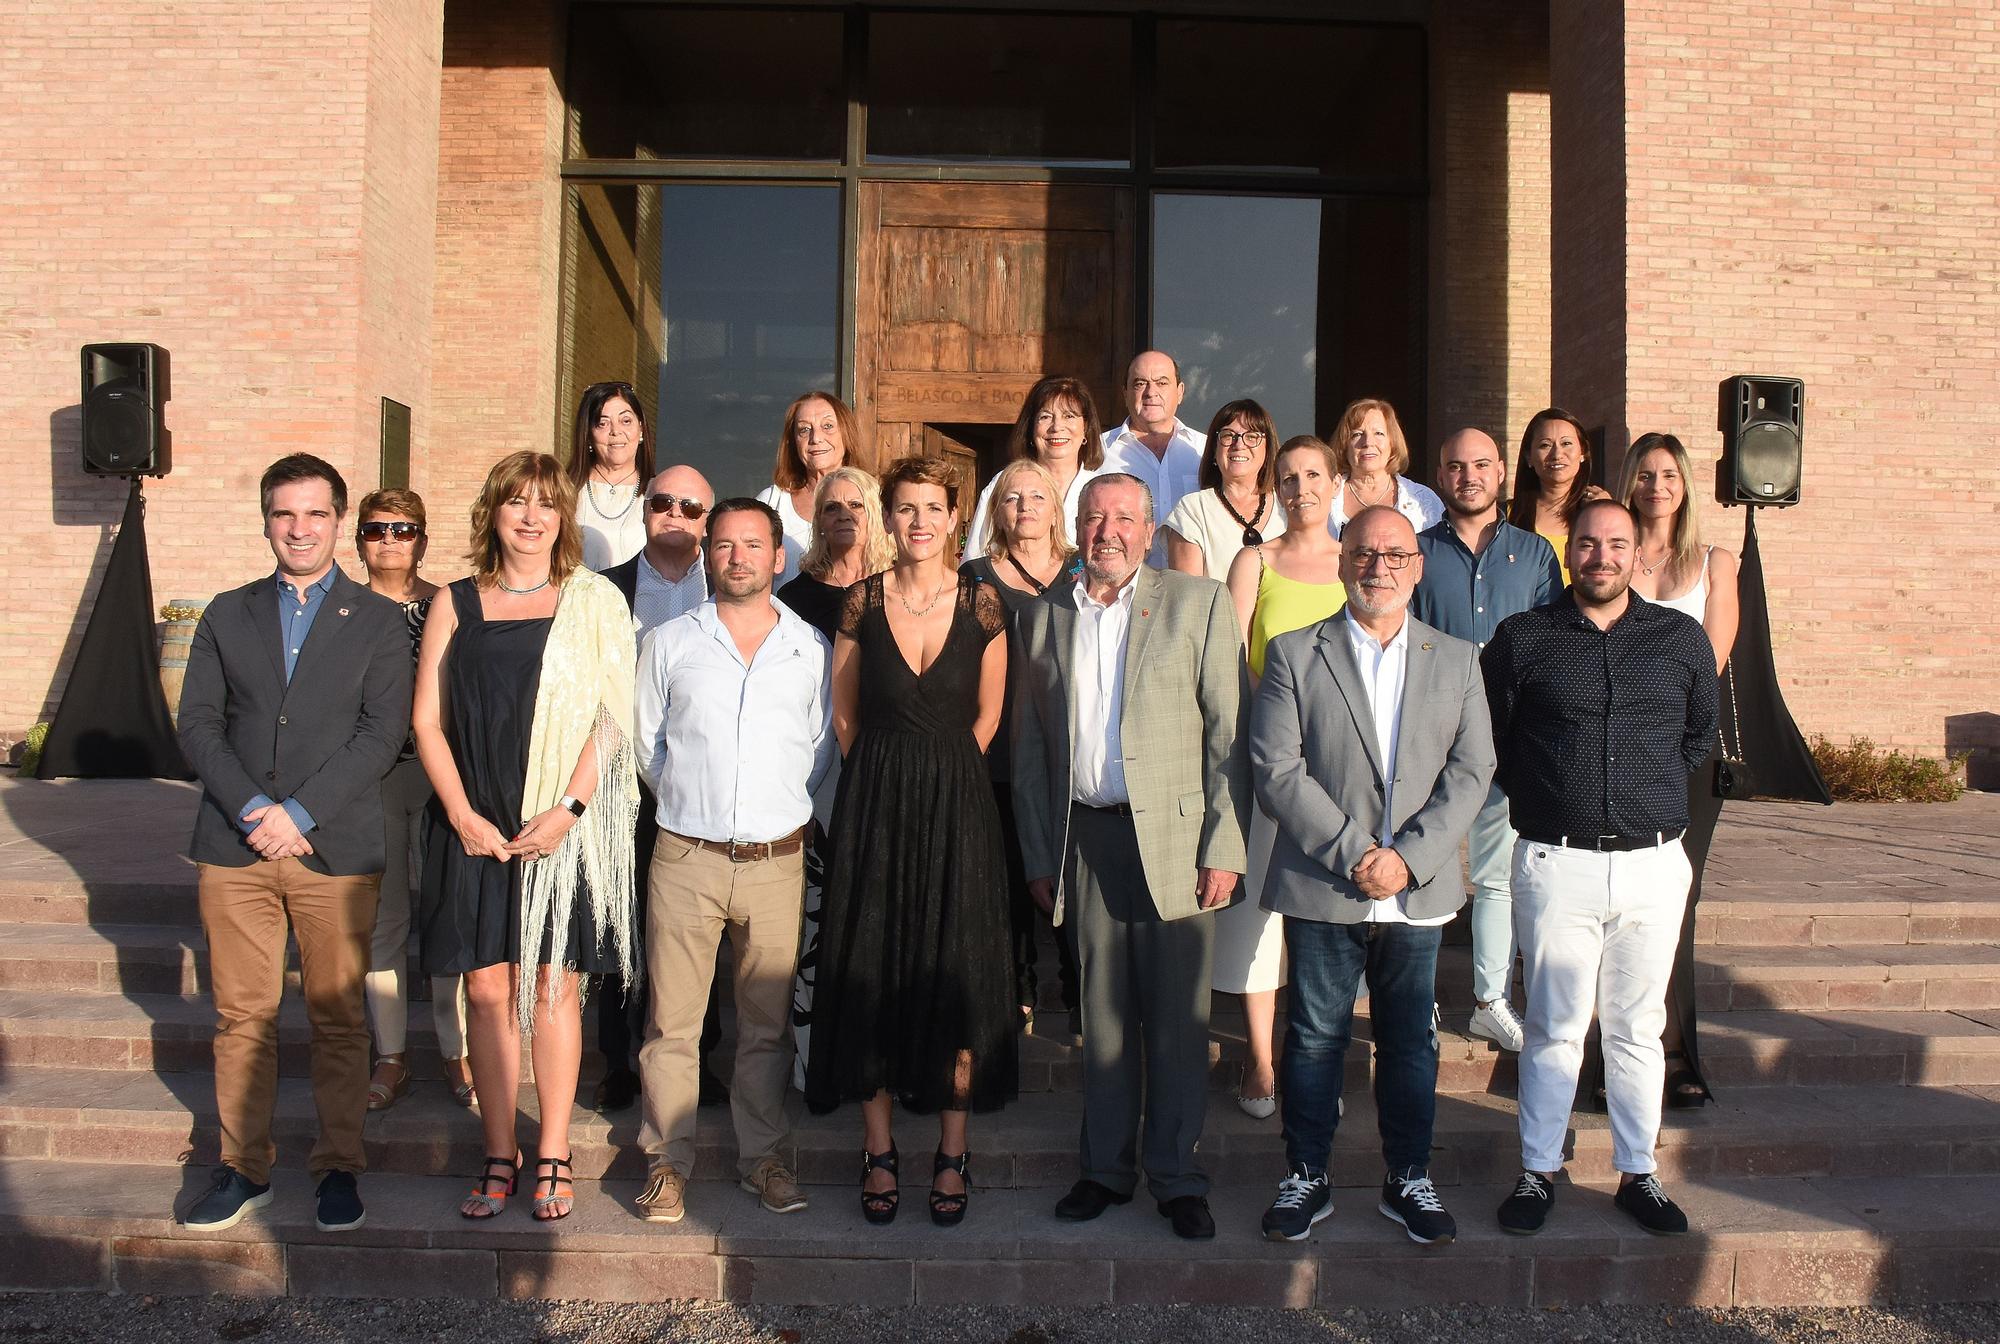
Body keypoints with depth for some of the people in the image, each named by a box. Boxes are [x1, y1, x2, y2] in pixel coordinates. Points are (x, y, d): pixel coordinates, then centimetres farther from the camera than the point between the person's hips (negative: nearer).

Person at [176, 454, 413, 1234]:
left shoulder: (378, 622, 4)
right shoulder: (227, 616, 12)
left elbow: (384, 732, -6)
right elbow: (197, 724, 4)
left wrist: (300, 814, -13)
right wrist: (253, 809, -11)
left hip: (335, 851, -2)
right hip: (234, 849, 2)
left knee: (338, 1019, 5)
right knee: (241, 1017, 8)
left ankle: (340, 1168, 17)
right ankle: (244, 1168, 21)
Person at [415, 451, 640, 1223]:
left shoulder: (594, 602, 3)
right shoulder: (456, 605, 8)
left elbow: (611, 718, -2)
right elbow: (428, 721, 6)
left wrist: (567, 809, -11)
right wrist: (462, 814, -5)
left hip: (564, 830, -2)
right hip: (474, 827, 2)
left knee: (552, 986, 4)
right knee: (487, 989, 5)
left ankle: (552, 1157, 15)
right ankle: (499, 1156, 17)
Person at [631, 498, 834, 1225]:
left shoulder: (811, 648, 6)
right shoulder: (670, 643, 5)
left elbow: (822, 747, 12)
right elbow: (646, 741, 10)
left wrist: (781, 806, 9)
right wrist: (689, 806, 10)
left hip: (777, 859, 1)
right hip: (686, 858, -1)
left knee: (768, 1022, 9)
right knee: (672, 1019, 2)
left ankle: (761, 1155, 23)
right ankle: (667, 1158, 17)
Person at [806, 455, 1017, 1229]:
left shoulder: (982, 605, 0)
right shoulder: (861, 602, 1)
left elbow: (986, 714, 9)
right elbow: (842, 714, 9)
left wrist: (939, 775, 8)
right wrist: (888, 777, 9)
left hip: (957, 807, 0)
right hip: (875, 806, 0)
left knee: (956, 979, 3)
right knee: (872, 976, 4)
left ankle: (952, 1156, 16)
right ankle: (879, 1152, 17)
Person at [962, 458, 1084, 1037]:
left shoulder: (1082, 573, 10)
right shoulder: (976, 576, 9)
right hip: (1003, 752, 0)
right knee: (1010, 877, 4)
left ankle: (1081, 1002, 11)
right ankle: (1018, 998, 19)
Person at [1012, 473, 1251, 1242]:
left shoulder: (1199, 604, 2)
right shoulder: (1043, 617, 11)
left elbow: (1230, 735, -2)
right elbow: (1030, 749, 13)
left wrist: (1224, 847, -8)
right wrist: (1038, 855, 9)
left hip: (1171, 836, -2)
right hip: (1084, 839, 3)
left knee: (1177, 1017, 3)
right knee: (1102, 1013, 11)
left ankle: (1176, 1178, 18)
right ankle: (1105, 1169, 24)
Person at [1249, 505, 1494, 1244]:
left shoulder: (1457, 660, 8)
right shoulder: (1293, 654, 1)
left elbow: (1471, 772, 1)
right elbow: (1276, 769, -7)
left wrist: (1408, 857, -11)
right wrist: (1352, 852, -14)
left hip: (1418, 891, 2)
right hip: (1321, 886, -2)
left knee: (1411, 1041, 11)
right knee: (1315, 1038, 7)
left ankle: (1408, 1180, 27)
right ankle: (1306, 1177, 23)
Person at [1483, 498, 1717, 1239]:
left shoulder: (1682, 639, 6)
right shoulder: (1521, 638, 0)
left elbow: (1701, 732, 22)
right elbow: (1485, 737, 10)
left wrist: (1655, 792, 15)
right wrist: (1536, 795, 6)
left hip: (1653, 864, 2)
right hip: (1556, 864, -2)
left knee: (1638, 1030, 11)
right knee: (1554, 1029, 5)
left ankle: (1639, 1173, 24)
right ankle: (1538, 1172, 18)